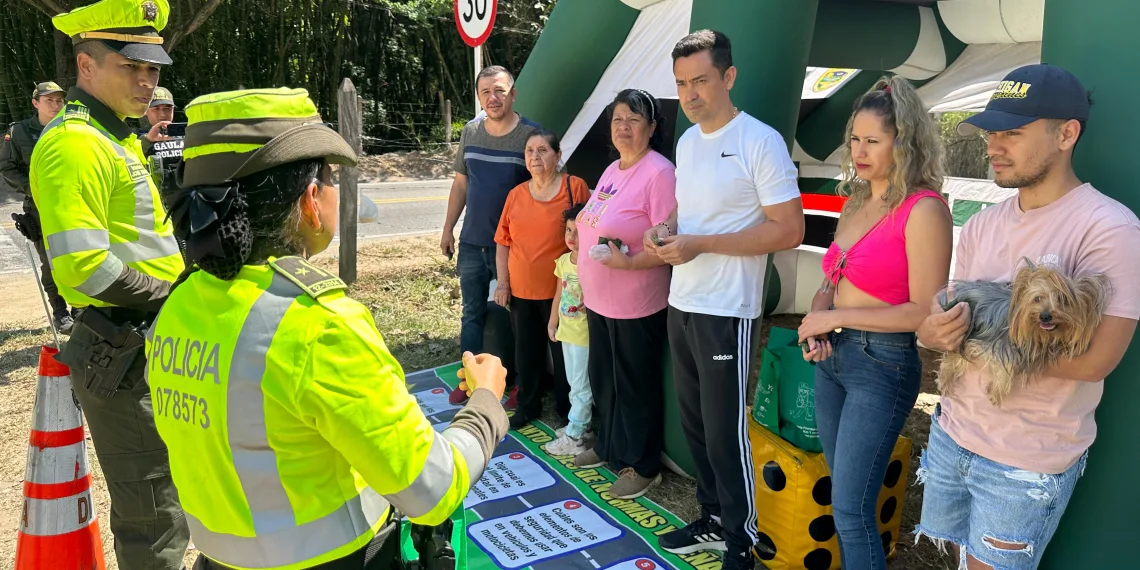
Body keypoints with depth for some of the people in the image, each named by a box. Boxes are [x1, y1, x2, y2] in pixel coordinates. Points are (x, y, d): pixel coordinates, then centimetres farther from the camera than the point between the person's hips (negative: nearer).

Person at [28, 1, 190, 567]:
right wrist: (171, 295, -15)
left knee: (164, 502, 23)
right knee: (154, 519, 1)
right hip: (121, 353, -10)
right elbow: (81, 267, -26)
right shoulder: (75, 142, -17)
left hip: (153, 344, 10)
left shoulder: (117, 138, 16)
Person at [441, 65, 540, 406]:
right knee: (472, 312, 12)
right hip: (471, 241, 5)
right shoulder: (470, 132, 5)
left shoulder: (530, 135, -9)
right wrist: (448, 229, 12)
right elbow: (460, 183, 13)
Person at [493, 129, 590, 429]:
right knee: (526, 351, 15)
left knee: (563, 351, 8)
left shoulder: (575, 187, -8)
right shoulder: (516, 194, 5)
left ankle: (568, 409, 26)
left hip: (561, 291, -4)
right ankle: (528, 405, 32)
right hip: (521, 291, 4)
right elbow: (503, 242, 10)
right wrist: (503, 282, 4)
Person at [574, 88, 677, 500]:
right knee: (602, 379, 21)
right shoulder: (611, 170, 11)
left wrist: (628, 262, -31)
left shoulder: (659, 172, -17)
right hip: (598, 300, 9)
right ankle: (609, 447, 40)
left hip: (636, 306, -9)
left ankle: (642, 466, 22)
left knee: (635, 386, 5)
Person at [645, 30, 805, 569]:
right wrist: (665, 229, -2)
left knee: (725, 433, 2)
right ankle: (713, 520, 33)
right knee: (694, 424, 16)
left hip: (726, 312, -8)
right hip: (681, 305, 8)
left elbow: (789, 229, -16)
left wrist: (701, 245, -21)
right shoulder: (686, 142, 10)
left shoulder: (760, 142, -14)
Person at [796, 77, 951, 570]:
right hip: (832, 357, 8)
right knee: (845, 496, 19)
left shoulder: (923, 210, -15)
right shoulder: (855, 201, 9)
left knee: (852, 510, -2)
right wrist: (816, 319, -4)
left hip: (882, 366, -8)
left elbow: (924, 311, -19)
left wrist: (836, 317, -16)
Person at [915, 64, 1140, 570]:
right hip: (951, 432, 6)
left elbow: (1094, 359, -23)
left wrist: (971, 337, -17)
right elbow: (945, 316, 6)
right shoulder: (981, 225, 5)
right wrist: (934, 332, -19)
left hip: (1029, 463, -6)